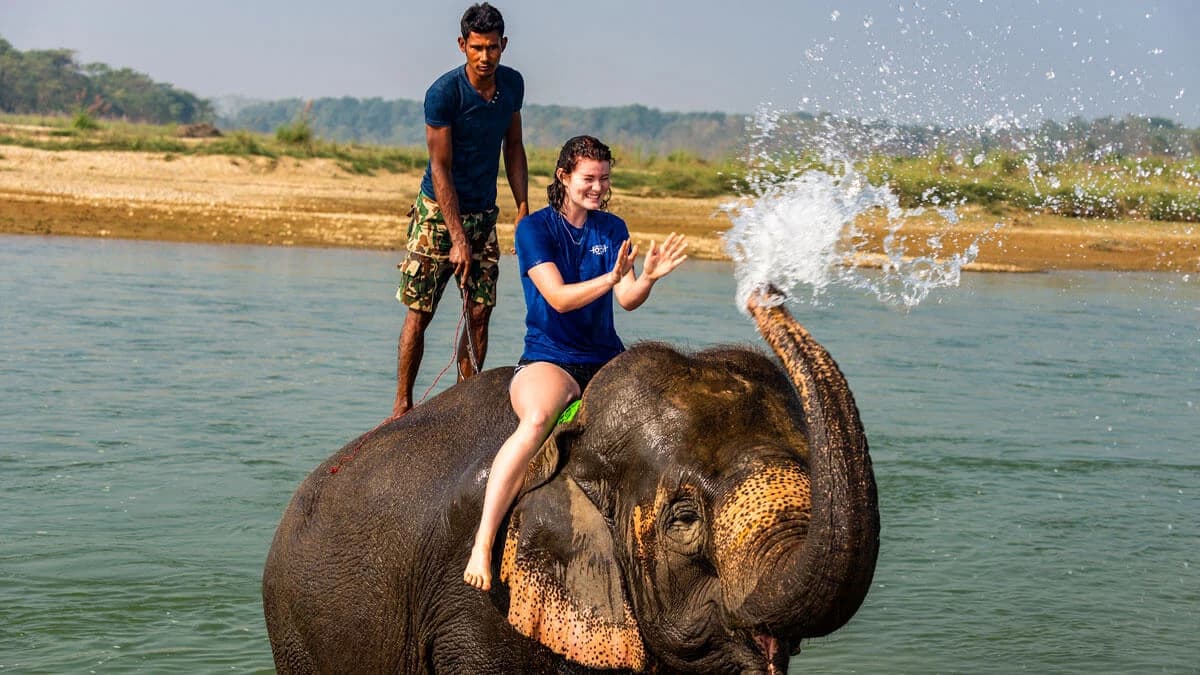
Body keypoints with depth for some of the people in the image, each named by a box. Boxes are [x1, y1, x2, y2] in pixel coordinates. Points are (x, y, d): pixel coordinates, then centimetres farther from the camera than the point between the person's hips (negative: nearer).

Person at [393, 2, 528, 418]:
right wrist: (458, 238, -20)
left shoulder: (512, 84, 1)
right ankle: (402, 404, 3)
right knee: (420, 311, -5)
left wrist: (523, 207, 5)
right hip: (438, 212, -5)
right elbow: (440, 169, -16)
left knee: (481, 310, 0)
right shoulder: (444, 93, -17)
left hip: (483, 213, 5)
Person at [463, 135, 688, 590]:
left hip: (606, 358, 5)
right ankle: (482, 546, -41)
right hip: (549, 358, -5)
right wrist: (612, 277, -31)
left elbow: (627, 301, -2)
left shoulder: (612, 229, 12)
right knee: (536, 420, -39)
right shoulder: (535, 228, -3)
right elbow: (559, 298, -16)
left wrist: (647, 278, -24)